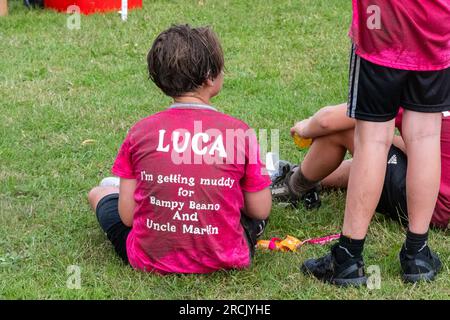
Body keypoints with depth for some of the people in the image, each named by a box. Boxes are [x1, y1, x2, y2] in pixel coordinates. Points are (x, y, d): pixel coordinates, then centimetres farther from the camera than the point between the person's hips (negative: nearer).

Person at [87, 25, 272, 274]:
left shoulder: (141, 131, -9)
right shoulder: (239, 132, -12)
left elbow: (127, 216, -6)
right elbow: (260, 211, -4)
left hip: (149, 260, 1)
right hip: (223, 260, 0)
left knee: (99, 192, 28)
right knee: (259, 203, 32)